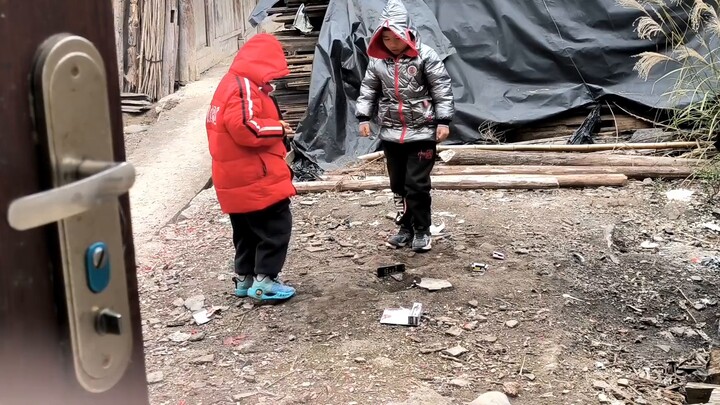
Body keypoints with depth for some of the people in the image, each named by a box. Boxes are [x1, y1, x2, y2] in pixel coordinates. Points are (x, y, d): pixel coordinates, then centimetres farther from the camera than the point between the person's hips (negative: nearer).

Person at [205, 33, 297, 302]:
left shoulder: (232, 83, 16)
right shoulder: (244, 86, -17)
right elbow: (245, 128, -27)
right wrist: (279, 128, -14)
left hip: (237, 178, 10)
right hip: (255, 177, -10)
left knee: (247, 229, 18)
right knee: (276, 225, -3)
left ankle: (244, 277, 25)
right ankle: (264, 281, -2)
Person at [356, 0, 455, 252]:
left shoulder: (425, 55, -10)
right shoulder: (377, 59, 3)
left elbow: (442, 89, -9)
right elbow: (368, 90, 11)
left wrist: (443, 121, -12)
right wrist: (363, 117, 2)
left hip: (422, 132, -5)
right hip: (391, 134, 5)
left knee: (417, 184, -4)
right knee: (398, 185, 12)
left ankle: (422, 230, 12)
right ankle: (406, 228, 26)